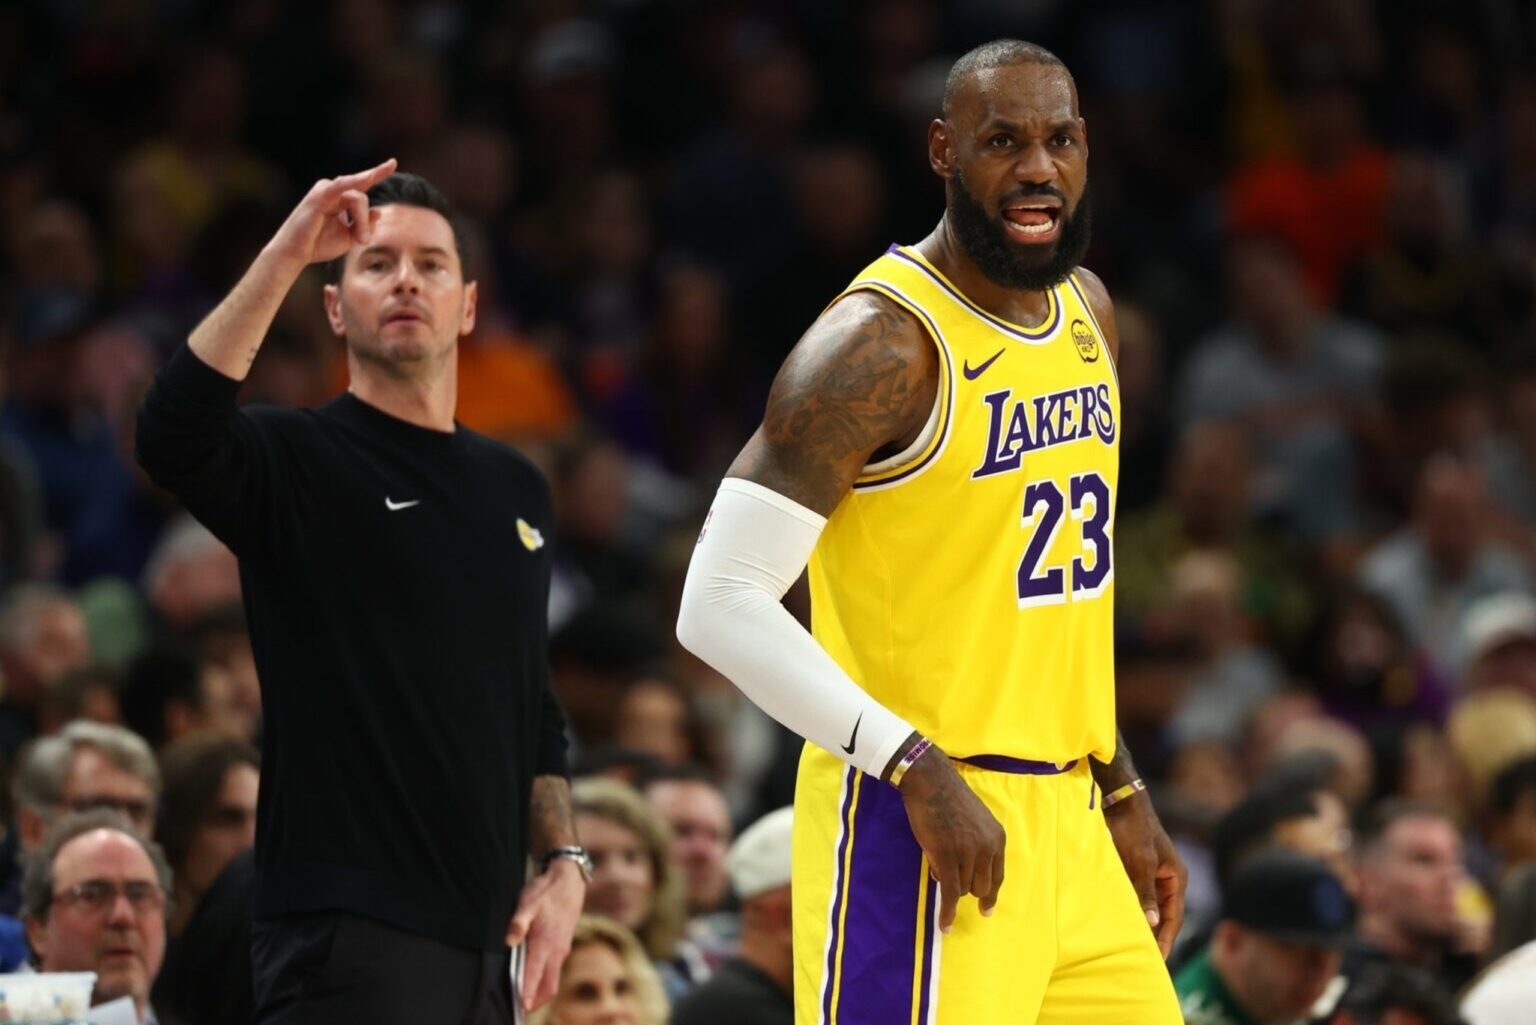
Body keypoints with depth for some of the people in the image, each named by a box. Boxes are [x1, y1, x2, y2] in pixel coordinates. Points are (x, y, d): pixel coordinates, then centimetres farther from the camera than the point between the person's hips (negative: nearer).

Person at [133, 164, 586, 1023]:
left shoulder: (517, 491, 18)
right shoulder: (297, 462, -1)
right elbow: (172, 437, -25)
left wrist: (564, 866, 10)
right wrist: (285, 256, -27)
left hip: (482, 935, 7)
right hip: (346, 929, -7)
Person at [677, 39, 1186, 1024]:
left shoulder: (1086, 312, 12)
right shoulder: (884, 342, -14)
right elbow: (720, 605, -20)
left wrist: (1120, 791, 23)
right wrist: (917, 767, -24)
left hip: (1066, 826, 8)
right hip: (924, 829, -8)